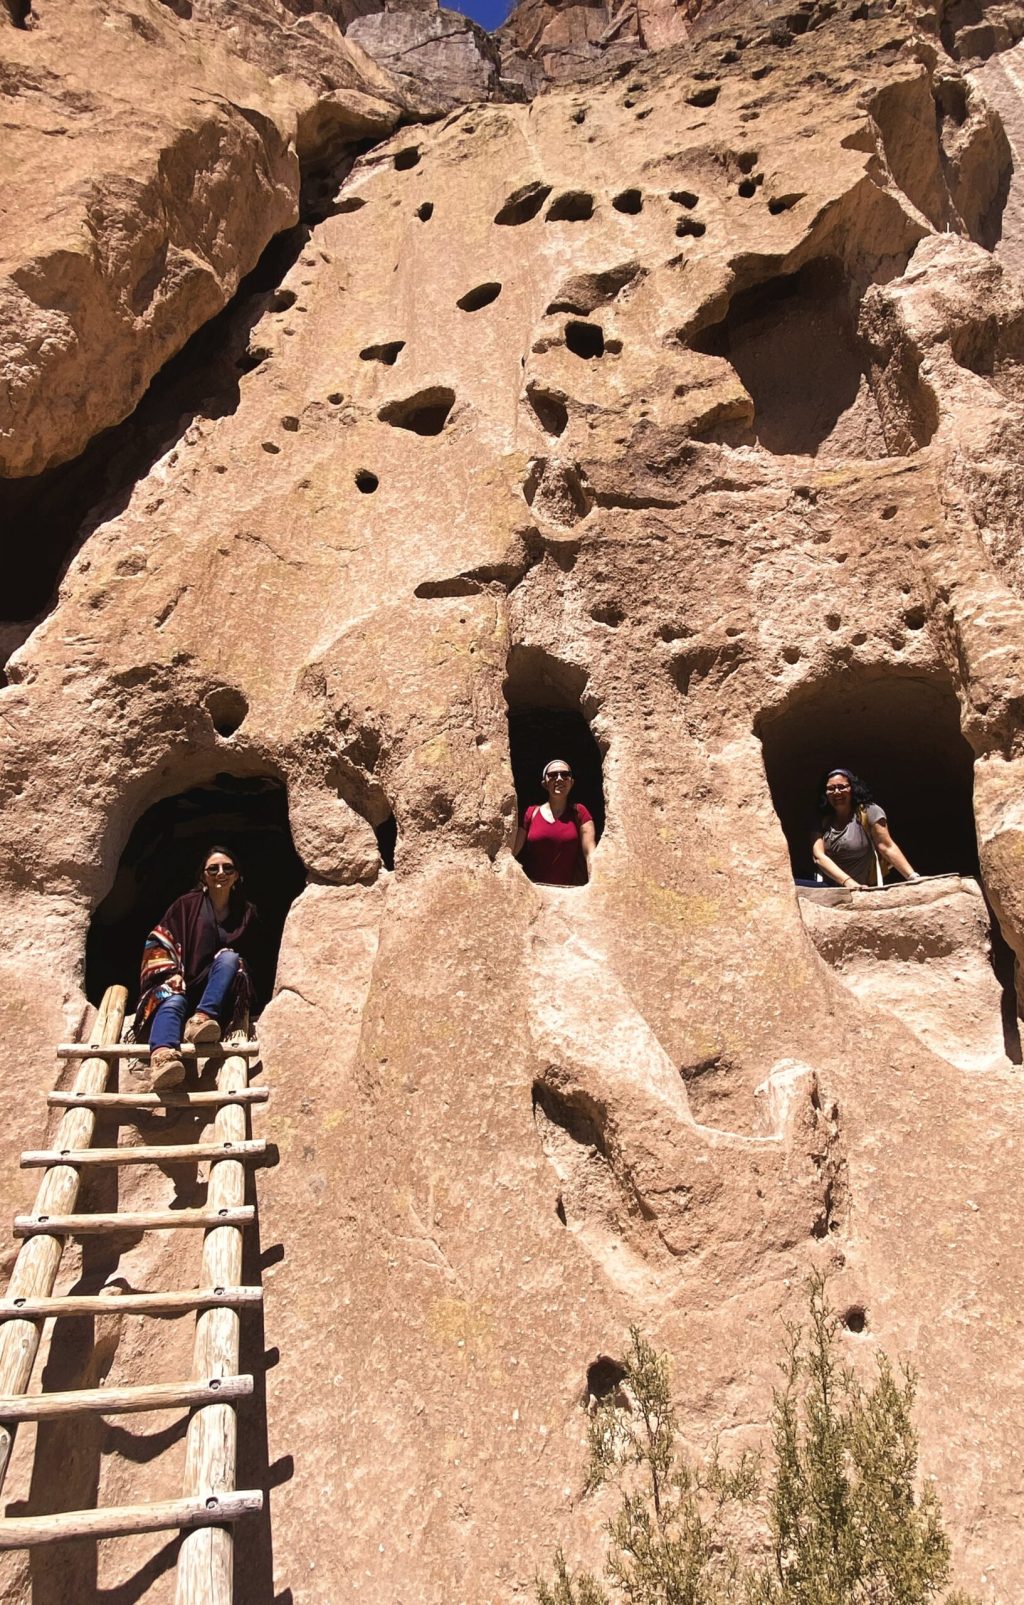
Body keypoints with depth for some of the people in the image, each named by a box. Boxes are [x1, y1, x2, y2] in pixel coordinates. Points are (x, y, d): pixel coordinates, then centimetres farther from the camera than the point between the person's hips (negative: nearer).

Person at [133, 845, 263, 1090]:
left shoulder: (246, 913, 12)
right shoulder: (187, 905, 5)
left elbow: (255, 958, 19)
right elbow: (158, 942, 2)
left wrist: (234, 966, -2)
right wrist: (171, 972, -15)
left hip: (221, 997, 2)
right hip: (183, 986, -2)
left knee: (229, 957, -28)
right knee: (173, 1001, -36)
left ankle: (201, 1019, -47)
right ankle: (161, 1056, -68)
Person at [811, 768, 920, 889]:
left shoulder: (868, 811, -4)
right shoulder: (821, 821, 3)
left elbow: (887, 848, -10)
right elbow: (819, 856, -10)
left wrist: (913, 877, -24)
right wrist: (849, 883, -25)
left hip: (864, 889, -4)